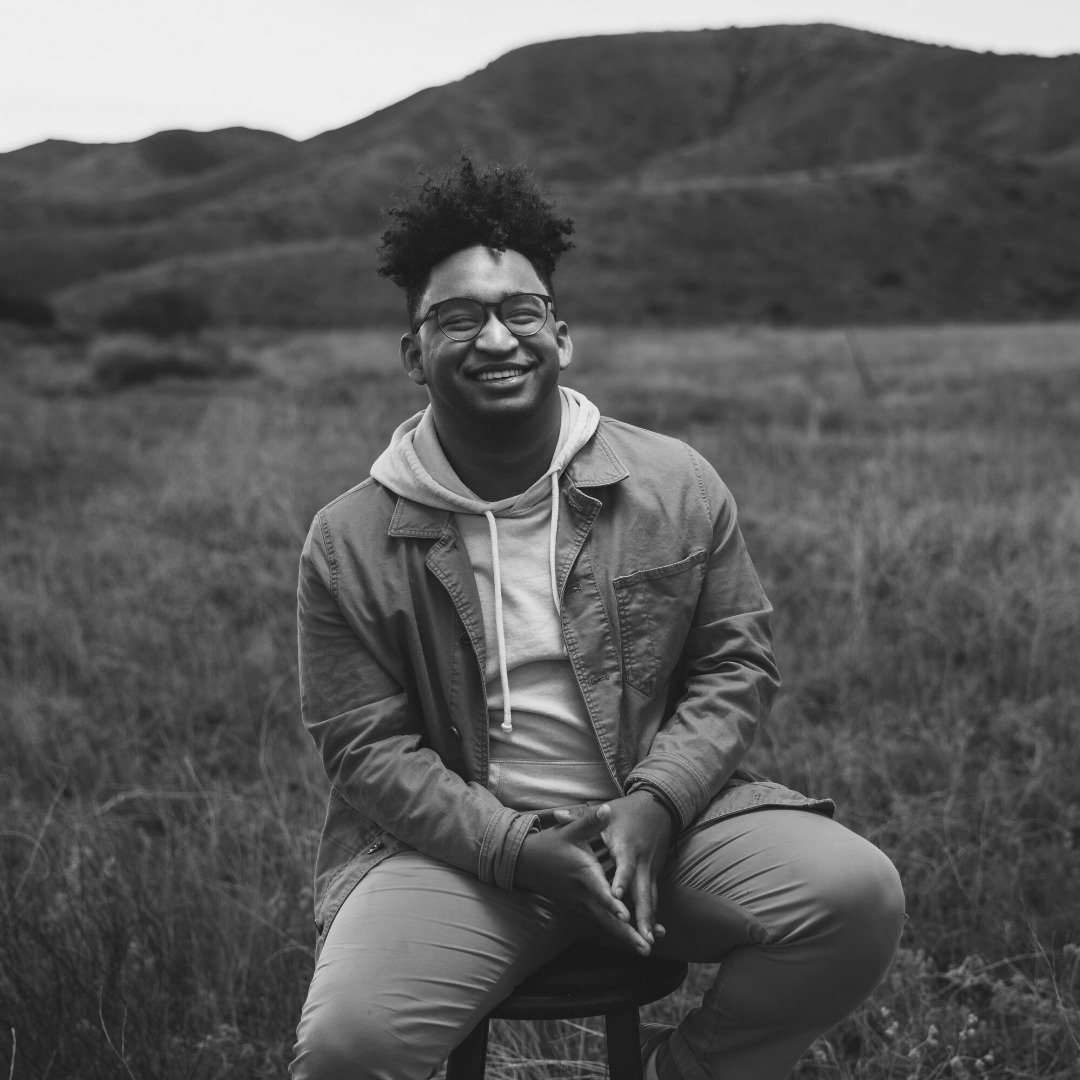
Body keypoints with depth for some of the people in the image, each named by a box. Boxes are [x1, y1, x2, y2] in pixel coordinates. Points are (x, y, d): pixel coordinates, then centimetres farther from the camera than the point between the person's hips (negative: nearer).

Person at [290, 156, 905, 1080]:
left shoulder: (678, 485, 1)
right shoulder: (351, 541, -3)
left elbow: (736, 667, 4)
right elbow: (366, 743, -2)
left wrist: (653, 803, -13)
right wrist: (518, 849, -16)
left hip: (662, 814, 2)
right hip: (459, 839, -1)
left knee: (857, 897, -21)